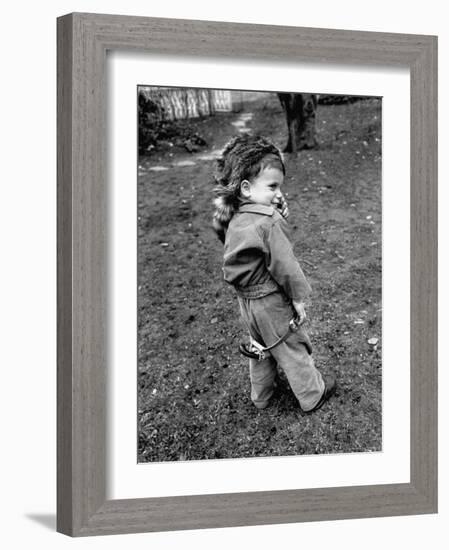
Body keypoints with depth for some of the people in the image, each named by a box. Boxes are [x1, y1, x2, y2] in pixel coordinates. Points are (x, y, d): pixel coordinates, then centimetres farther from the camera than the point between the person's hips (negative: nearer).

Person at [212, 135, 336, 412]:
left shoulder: (234, 219, -3)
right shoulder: (269, 221, -27)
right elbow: (284, 264, -24)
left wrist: (279, 215, -8)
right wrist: (299, 298, -13)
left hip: (247, 299, 7)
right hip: (272, 300, -7)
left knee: (261, 348, 26)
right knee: (293, 350, 13)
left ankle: (261, 395, 43)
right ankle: (313, 395, 32)